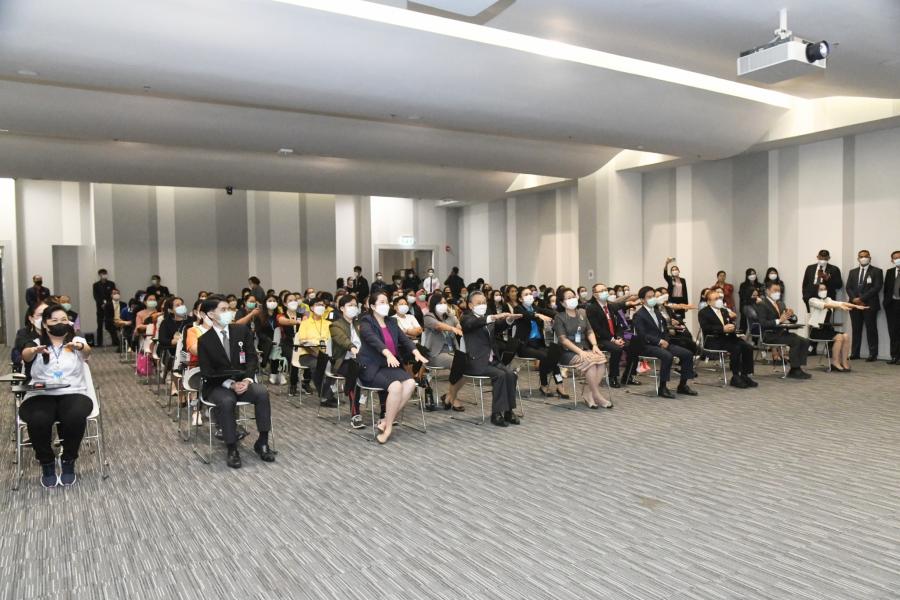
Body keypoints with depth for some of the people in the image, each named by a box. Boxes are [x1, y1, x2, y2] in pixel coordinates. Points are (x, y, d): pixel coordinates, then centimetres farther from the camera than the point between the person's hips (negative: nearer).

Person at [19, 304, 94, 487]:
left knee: (75, 417, -34)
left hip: (73, 393, 0)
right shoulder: (36, 343, 12)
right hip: (41, 395, 1)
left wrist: (80, 347, -38)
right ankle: (47, 464, -7)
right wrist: (35, 351, -37)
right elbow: (25, 355, -12)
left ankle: (68, 462, -9)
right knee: (38, 420, -33)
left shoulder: (77, 341, 11)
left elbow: (87, 352, -13)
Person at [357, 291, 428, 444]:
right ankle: (388, 426, -15)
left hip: (390, 366, 6)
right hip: (371, 367, -6)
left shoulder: (392, 323, 16)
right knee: (396, 386, -30)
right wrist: (388, 353, -43)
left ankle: (386, 421, -14)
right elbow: (373, 339, -24)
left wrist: (416, 352, -19)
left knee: (410, 383, -21)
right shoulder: (366, 322, -4)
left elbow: (404, 339, 2)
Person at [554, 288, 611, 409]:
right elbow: (563, 339, -11)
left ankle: (590, 396, -21)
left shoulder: (582, 313, 15)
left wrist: (595, 345, -9)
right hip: (568, 352, -5)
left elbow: (590, 331, 11)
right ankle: (597, 396, -19)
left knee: (601, 358, -25)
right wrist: (580, 351, -21)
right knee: (590, 361, -31)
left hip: (585, 349, 5)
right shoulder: (559, 317, -2)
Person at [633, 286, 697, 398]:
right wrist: (659, 341, -22)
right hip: (647, 346, -8)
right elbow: (642, 335, -17)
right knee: (668, 356, -35)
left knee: (687, 354, -7)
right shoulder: (639, 315, -7)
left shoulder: (657, 312, 19)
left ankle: (682, 385, 3)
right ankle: (662, 387, -22)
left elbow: (664, 330, 19)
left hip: (662, 343, 8)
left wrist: (665, 341, -2)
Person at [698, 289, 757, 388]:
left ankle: (745, 375, -11)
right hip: (714, 340, -7)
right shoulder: (703, 312, 0)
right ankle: (735, 377, -20)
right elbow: (706, 328, -15)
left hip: (728, 338, 7)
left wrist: (732, 327, -4)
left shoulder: (724, 311, 22)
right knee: (736, 348, -30)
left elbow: (732, 325, 21)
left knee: (748, 347, -17)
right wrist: (723, 329, -23)